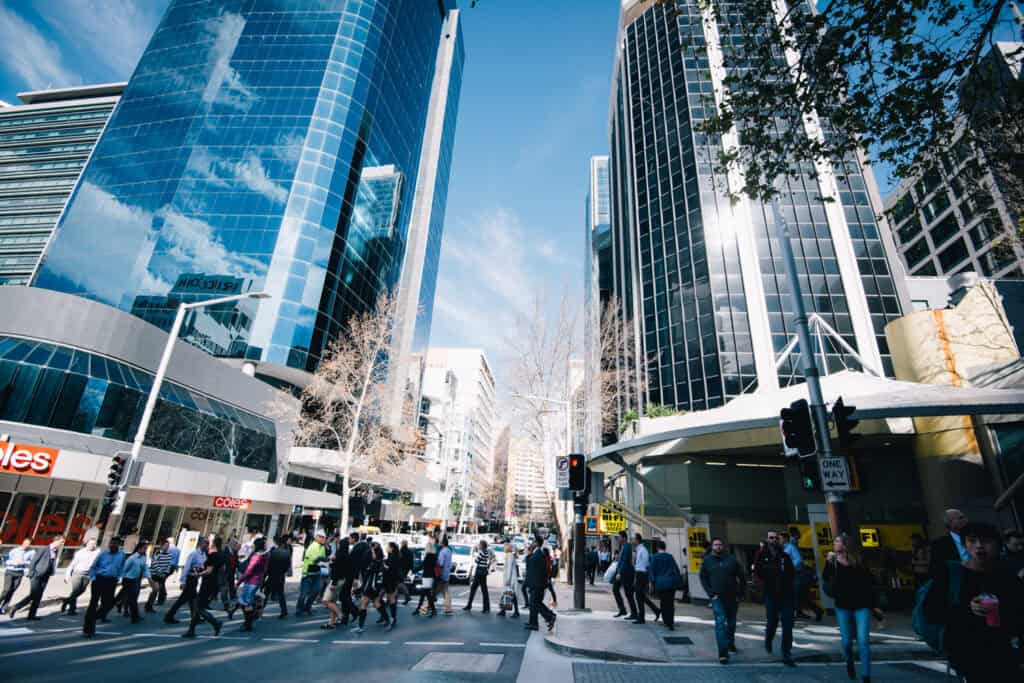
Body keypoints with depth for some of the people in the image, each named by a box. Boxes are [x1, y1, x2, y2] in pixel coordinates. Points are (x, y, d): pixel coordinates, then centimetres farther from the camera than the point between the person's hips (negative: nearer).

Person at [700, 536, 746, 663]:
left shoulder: (731, 559, 1)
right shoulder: (707, 560, 0)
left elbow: (742, 577, 6)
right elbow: (703, 579, 3)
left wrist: (740, 593, 1)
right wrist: (711, 594, -6)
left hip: (732, 597, 2)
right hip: (717, 598, -2)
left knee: (731, 623, 18)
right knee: (720, 623, -12)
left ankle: (730, 643, 42)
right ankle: (723, 653, -11)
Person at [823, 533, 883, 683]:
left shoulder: (858, 562, -5)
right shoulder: (833, 561, -3)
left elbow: (869, 584, 4)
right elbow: (825, 579, -15)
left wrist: (874, 605, 5)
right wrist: (829, 562, -26)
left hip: (861, 606, -1)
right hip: (843, 607, 1)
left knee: (863, 641, -9)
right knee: (847, 641, 10)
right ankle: (850, 664, 39)